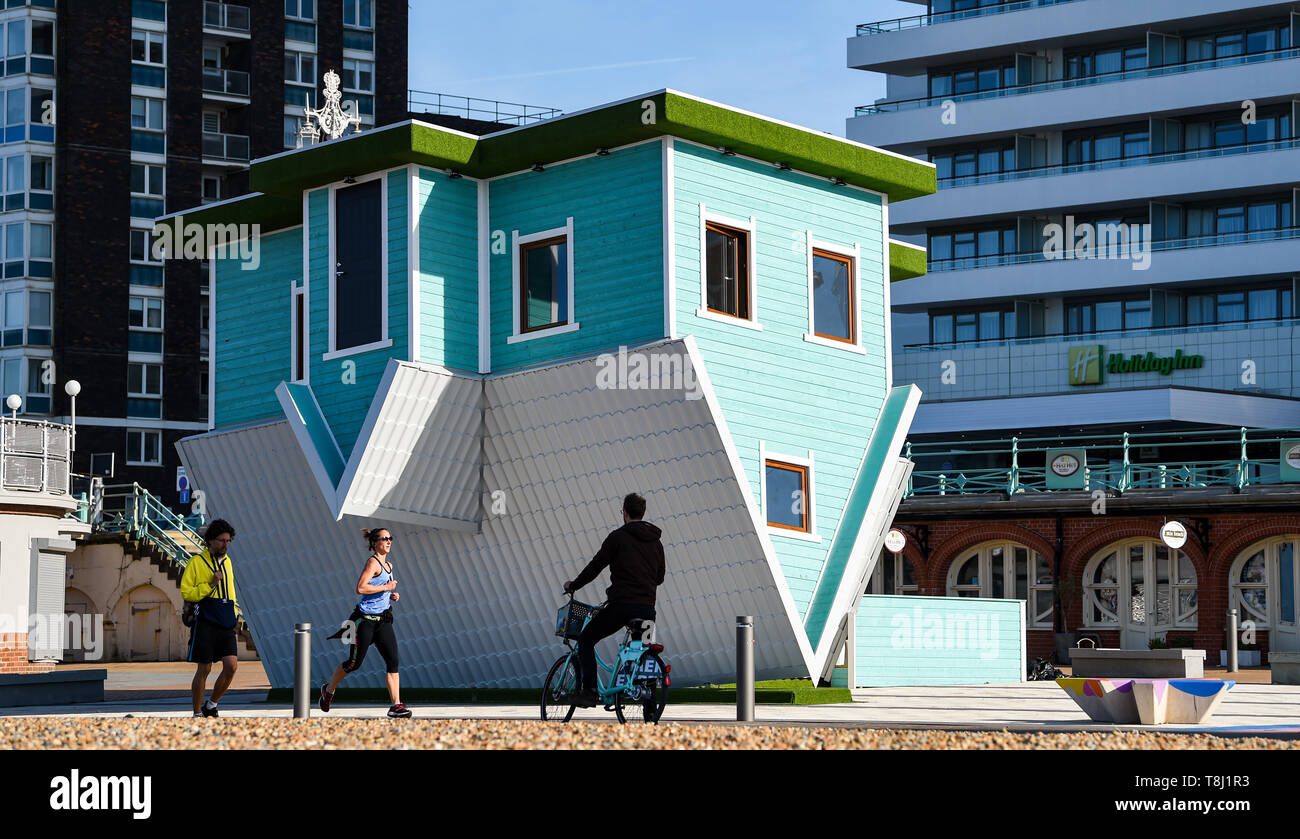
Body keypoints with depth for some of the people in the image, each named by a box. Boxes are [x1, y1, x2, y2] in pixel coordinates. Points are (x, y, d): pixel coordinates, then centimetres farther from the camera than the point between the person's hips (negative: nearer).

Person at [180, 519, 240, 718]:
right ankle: (197, 714, 10)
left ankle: (211, 706, 11)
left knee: (231, 666, -8)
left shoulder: (227, 561, 17)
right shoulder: (197, 561, 0)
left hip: (226, 625, 5)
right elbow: (186, 593, -5)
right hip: (205, 624, -5)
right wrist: (211, 585, -13)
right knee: (203, 670, -2)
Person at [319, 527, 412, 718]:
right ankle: (329, 689, 25)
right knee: (354, 662, 1)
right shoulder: (373, 562, -11)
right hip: (366, 619, -7)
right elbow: (360, 588, -23)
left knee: (393, 661, -6)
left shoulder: (388, 565, 16)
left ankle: (396, 705, -9)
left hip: (383, 620, 7)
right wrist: (385, 587, -17)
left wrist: (391, 596, 11)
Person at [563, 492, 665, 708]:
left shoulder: (618, 537, -4)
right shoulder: (656, 542, 14)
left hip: (621, 605, -5)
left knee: (585, 641, 10)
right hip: (647, 608, 5)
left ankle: (589, 692, -3)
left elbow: (595, 567, -2)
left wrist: (573, 585, 12)